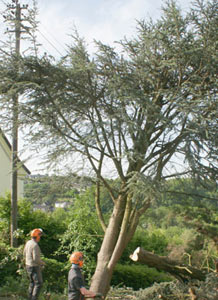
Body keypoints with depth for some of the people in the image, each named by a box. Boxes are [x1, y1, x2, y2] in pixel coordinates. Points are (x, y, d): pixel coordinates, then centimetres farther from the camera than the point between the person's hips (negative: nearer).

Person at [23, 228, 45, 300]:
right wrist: (42, 263, -9)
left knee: (32, 283, 18)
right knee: (38, 283, -3)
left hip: (28, 265, 9)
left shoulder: (28, 243, 6)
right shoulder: (35, 245, -23)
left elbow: (25, 255, 15)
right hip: (34, 267, -9)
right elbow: (36, 258, -25)